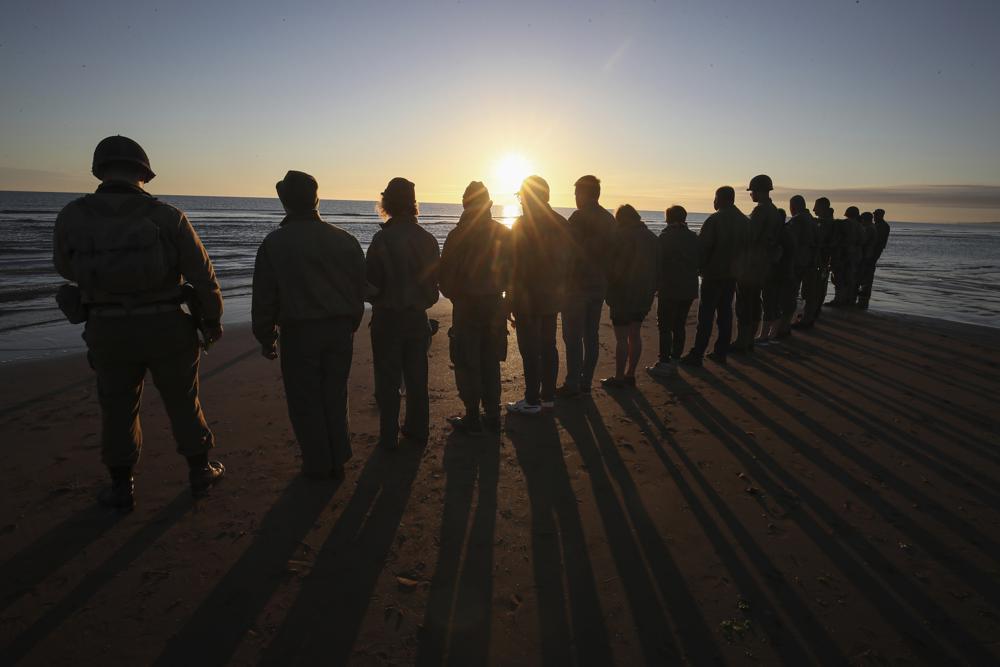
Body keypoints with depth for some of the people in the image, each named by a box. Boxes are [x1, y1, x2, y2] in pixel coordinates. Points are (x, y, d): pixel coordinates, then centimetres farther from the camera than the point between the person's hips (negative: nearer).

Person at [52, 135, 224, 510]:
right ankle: (200, 473, 28)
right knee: (183, 402, 16)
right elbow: (202, 275, -7)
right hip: (168, 328, -1)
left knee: (118, 410, 17)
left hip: (109, 332, 1)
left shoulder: (73, 217, -4)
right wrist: (212, 320, 6)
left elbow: (66, 268, 14)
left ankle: (122, 489, 26)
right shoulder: (166, 216, -9)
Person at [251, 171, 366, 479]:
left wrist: (266, 338, 5)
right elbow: (361, 288, 7)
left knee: (305, 400, 9)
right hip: (340, 330, 4)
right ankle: (338, 461, 22)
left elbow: (263, 297, -5)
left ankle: (318, 464, 17)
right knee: (335, 396, 15)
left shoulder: (275, 243, -7)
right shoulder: (344, 239, 2)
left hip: (299, 333, -3)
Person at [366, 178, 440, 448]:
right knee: (417, 377, 15)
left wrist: (377, 300, 7)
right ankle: (418, 431, 25)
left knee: (388, 379, 6)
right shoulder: (428, 238, -2)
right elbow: (435, 279, 4)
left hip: (388, 317, -4)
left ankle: (389, 437, 12)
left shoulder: (383, 238, -17)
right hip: (418, 316, 5)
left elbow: (370, 282, -13)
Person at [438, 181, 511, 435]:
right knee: (491, 363, 14)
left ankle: (472, 419, 8)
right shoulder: (504, 233, 1)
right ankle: (492, 416, 19)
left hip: (466, 306, -4)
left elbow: (444, 274, -10)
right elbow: (512, 269, 3)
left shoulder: (458, 235, -12)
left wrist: (454, 295, 9)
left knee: (467, 365, 5)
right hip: (495, 305, 4)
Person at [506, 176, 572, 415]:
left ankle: (532, 401, 6)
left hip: (528, 298, -7)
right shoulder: (562, 223, 7)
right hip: (553, 297, 7)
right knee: (548, 345, 15)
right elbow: (568, 261, 10)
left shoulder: (522, 225, -14)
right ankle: (548, 396, 24)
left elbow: (516, 267, -16)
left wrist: (510, 301, -11)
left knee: (529, 350, 0)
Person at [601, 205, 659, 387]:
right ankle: (630, 375, 18)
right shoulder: (651, 237, 10)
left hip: (623, 294, -7)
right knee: (635, 335, 13)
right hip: (645, 294, 7)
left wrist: (608, 291, -3)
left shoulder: (620, 236, -12)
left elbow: (610, 265, -13)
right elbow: (657, 267, 13)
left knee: (622, 337, -2)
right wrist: (651, 289, 18)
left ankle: (619, 377, 2)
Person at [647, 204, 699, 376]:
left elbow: (659, 263, -10)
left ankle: (664, 363, -6)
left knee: (665, 326, -4)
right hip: (689, 289, 6)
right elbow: (698, 262, 14)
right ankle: (675, 359, 16)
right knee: (680, 325, 12)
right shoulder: (693, 237, 8)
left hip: (669, 289, -6)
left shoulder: (666, 237, -10)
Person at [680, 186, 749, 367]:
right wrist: (740, 267, 17)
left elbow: (702, 247, -16)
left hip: (713, 274, -7)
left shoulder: (714, 220, -14)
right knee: (725, 312, 12)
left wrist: (699, 267, -3)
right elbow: (748, 248, 13)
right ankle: (721, 352, 16)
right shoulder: (745, 221, 9)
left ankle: (697, 355, -4)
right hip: (733, 274, 7)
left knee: (706, 315, -5)